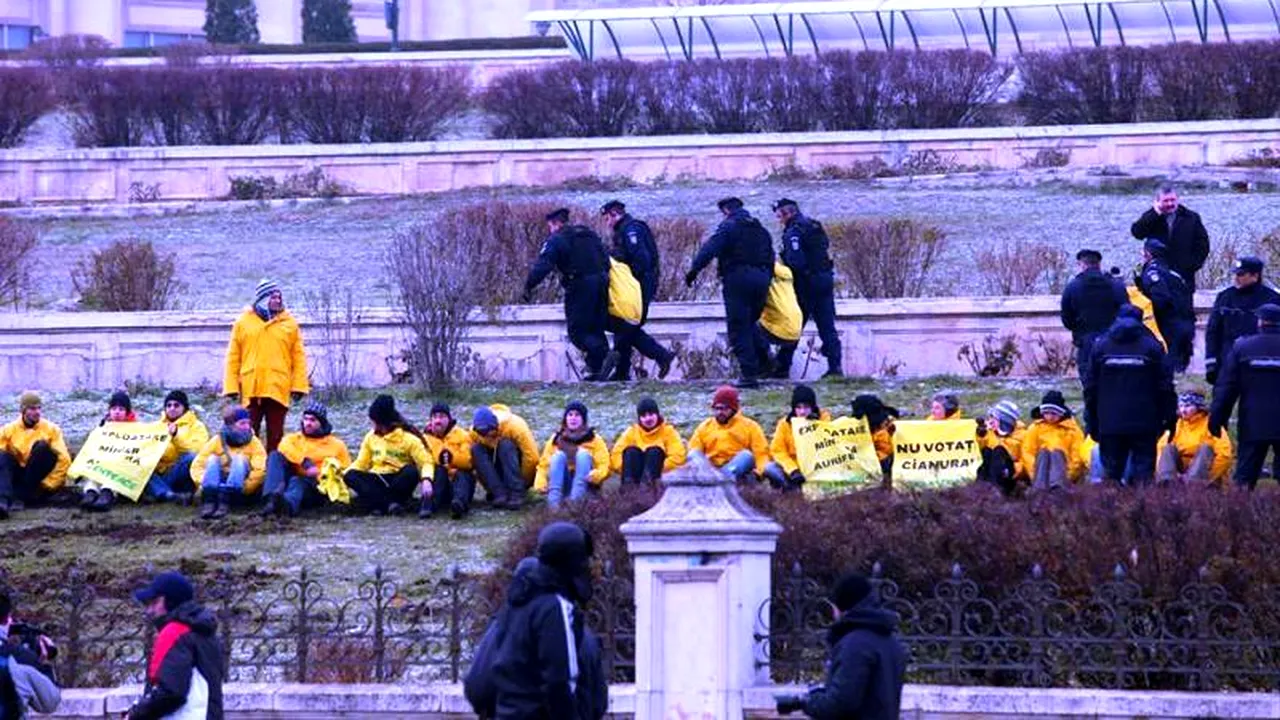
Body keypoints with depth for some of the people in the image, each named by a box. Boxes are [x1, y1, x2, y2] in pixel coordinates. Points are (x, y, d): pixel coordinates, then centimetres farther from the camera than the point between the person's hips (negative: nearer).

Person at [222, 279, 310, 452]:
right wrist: (231, 387, -1)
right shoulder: (243, 323, 6)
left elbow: (299, 357, 6)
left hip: (278, 390, 0)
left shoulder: (289, 324, 7)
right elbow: (233, 358, 6)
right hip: (250, 390, 0)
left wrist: (299, 385, -2)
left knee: (275, 436, 5)